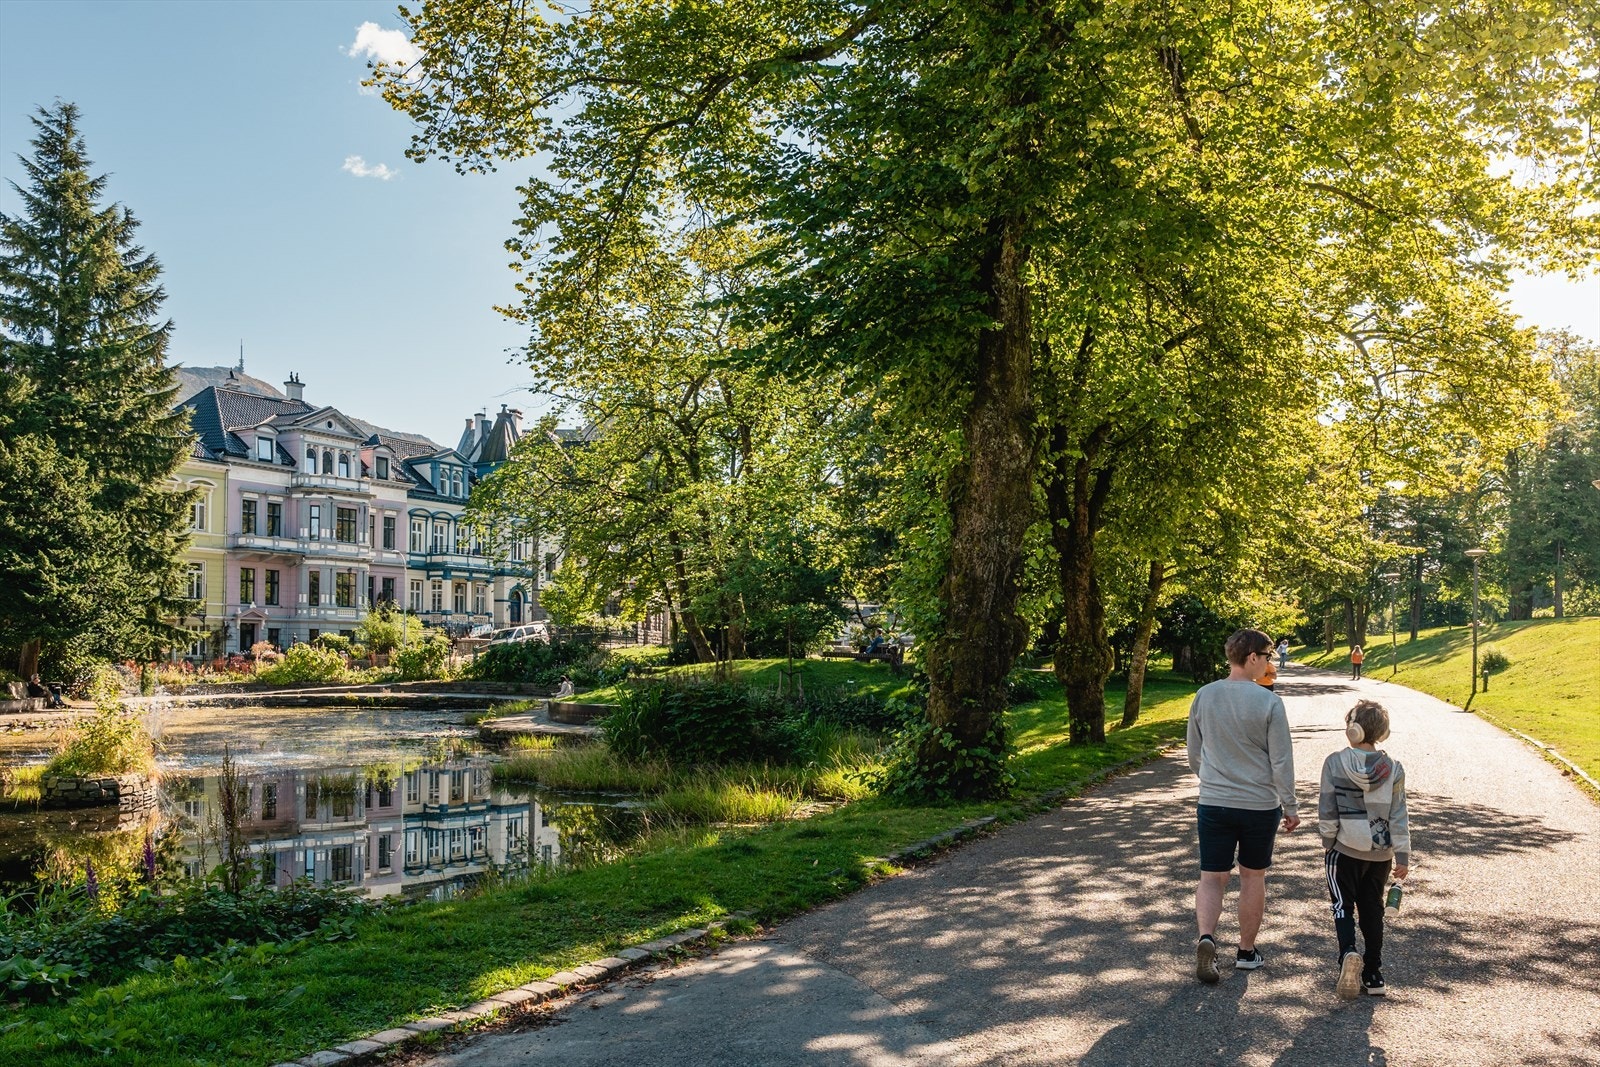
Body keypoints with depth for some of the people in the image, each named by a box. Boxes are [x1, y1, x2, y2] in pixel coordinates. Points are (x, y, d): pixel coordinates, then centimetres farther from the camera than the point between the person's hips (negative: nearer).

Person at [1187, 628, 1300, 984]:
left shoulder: (1204, 696, -1)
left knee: (1212, 878, 6)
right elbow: (1281, 761, -9)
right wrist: (1290, 806, 2)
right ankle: (1247, 952, 25)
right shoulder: (1269, 702, -13)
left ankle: (1206, 937, -17)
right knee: (1252, 877, 14)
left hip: (1213, 804, 2)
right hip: (1260, 805, -2)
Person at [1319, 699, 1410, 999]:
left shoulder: (1335, 763, -12)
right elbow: (1399, 817, -3)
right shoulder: (1393, 768, -5)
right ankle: (1373, 974, 17)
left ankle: (1348, 952, -19)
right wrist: (1403, 856, 4)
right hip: (1381, 851, 3)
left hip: (1345, 850, -3)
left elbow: (1327, 810, -8)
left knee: (1343, 904, 8)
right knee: (1372, 909, 14)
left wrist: (1328, 841, 5)